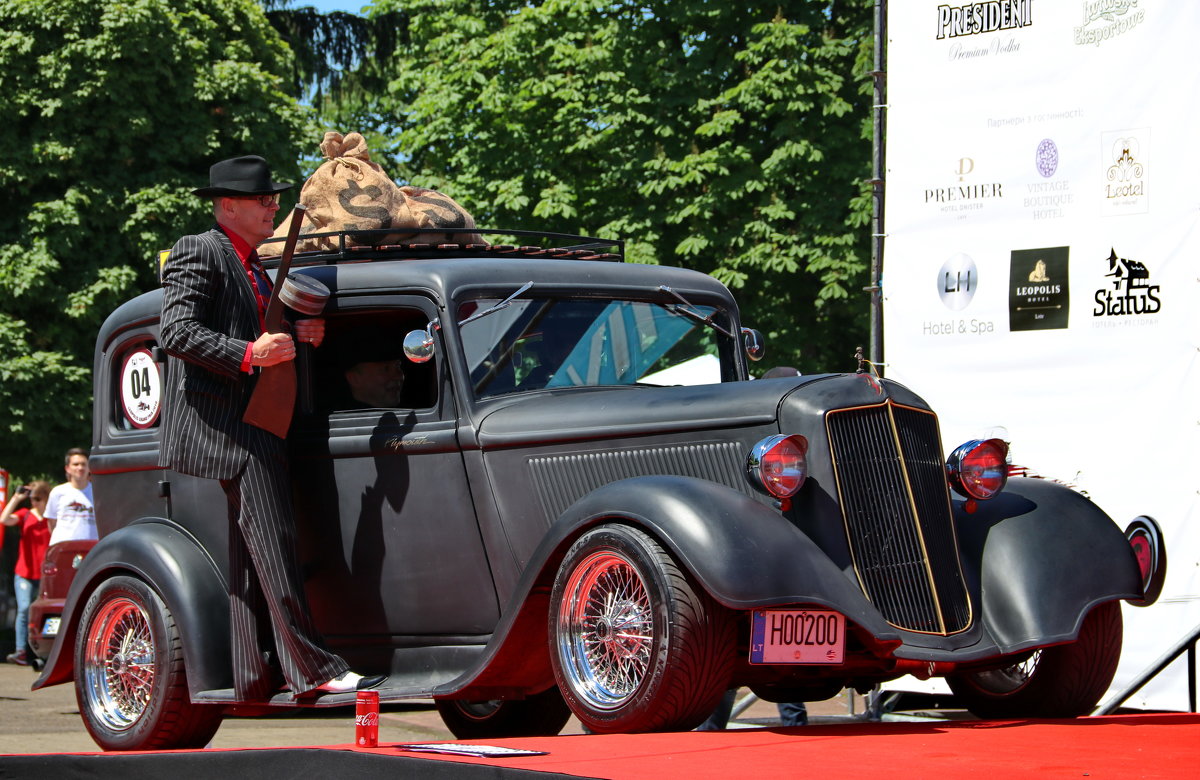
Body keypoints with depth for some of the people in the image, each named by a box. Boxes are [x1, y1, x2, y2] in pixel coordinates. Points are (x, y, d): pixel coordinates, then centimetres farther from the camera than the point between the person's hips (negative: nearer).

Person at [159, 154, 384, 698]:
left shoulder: (252, 267, 24)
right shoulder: (198, 252, -5)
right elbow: (178, 333, -15)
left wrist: (299, 337, 10)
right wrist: (248, 354, -26)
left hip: (252, 425, 10)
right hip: (223, 422, -10)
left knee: (250, 553, 7)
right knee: (273, 541, -16)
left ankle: (253, 678, 7)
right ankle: (315, 671, -22)